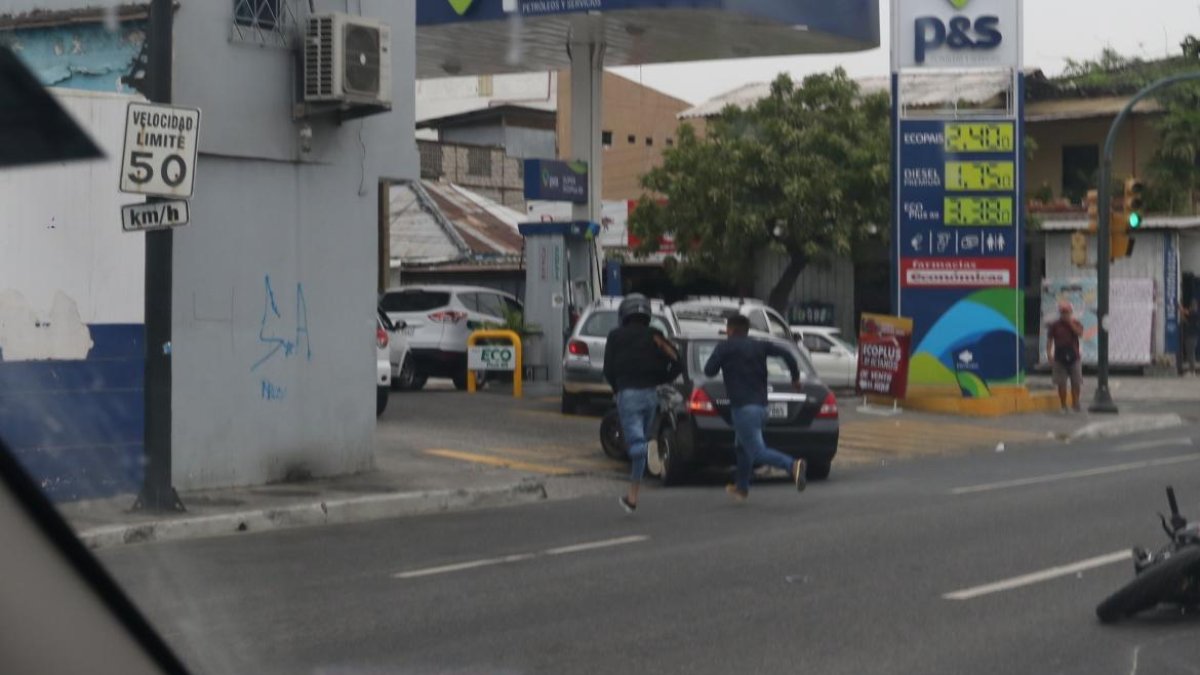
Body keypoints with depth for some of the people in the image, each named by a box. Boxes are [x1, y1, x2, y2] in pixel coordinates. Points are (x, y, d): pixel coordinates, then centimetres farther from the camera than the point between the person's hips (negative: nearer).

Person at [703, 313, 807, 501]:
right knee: (742, 447, 25)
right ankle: (741, 488, 35)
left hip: (743, 408, -7)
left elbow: (709, 371, -5)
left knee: (757, 452, -13)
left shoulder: (725, 347, 0)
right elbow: (784, 352, 1)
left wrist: (722, 363, 16)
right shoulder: (760, 346, 13)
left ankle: (792, 465, -37)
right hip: (761, 406, 7)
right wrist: (796, 377, 7)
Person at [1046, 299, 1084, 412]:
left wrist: (1070, 322, -17)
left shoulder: (1075, 323, 3)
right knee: (1061, 384, 1)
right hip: (1059, 358, -1)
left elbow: (1080, 333, -16)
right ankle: (1063, 406, 9)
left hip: (1074, 357, 1)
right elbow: (1049, 340, 1)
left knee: (1076, 383, 3)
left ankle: (1075, 404, 16)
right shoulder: (1054, 325, 0)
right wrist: (1049, 354, -8)